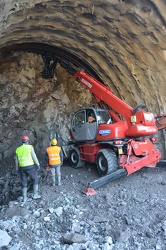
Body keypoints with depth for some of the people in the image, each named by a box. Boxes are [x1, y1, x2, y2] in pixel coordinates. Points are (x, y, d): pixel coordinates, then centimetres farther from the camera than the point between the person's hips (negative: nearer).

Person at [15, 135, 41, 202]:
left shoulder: (18, 149, 6)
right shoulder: (30, 147, -8)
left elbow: (17, 161, 10)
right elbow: (34, 157, -11)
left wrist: (17, 169, 21)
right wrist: (38, 165, -2)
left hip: (22, 168, 4)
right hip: (30, 167, -4)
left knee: (24, 183, 14)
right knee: (35, 180, 13)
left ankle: (25, 197, 17)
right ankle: (35, 194, 12)